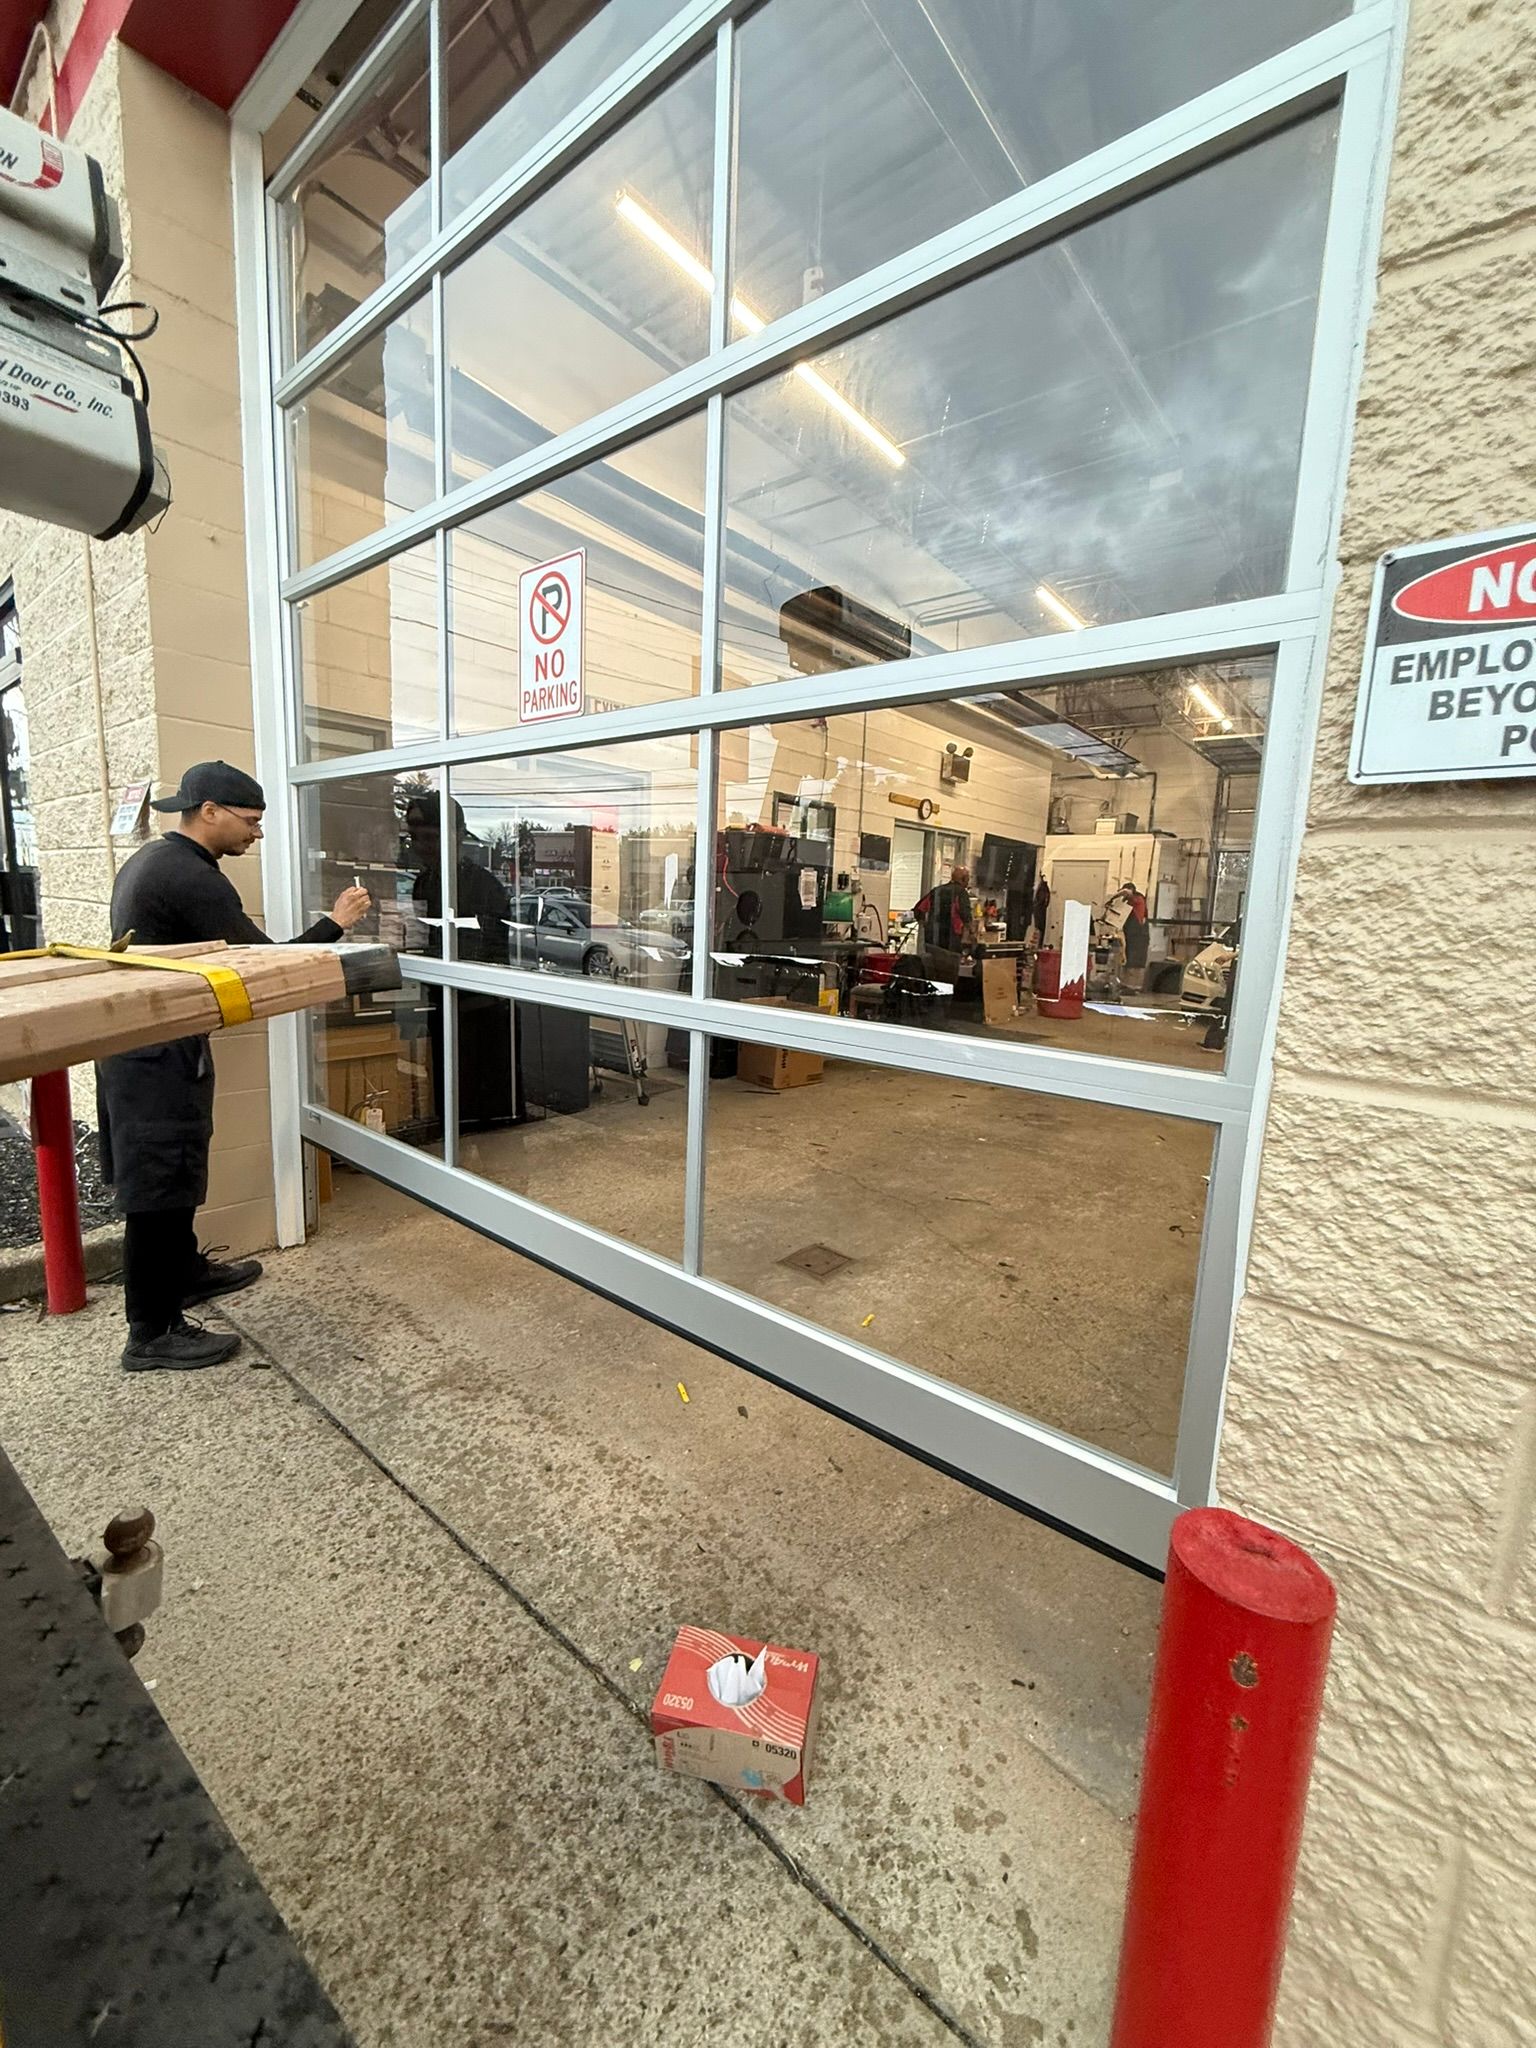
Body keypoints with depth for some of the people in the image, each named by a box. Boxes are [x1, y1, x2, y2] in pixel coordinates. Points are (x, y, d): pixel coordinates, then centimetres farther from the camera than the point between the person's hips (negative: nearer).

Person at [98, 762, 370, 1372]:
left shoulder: (150, 859, 13)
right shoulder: (194, 879, -20)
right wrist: (335, 923, -12)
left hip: (134, 1042, 11)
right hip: (161, 1053, -11)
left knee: (159, 1171, 21)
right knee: (161, 1182, -4)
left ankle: (184, 1271, 38)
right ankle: (153, 1333, 6)